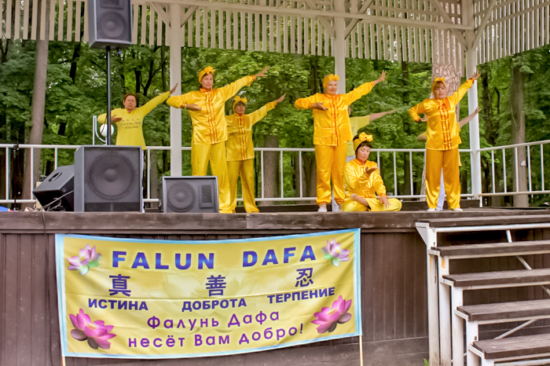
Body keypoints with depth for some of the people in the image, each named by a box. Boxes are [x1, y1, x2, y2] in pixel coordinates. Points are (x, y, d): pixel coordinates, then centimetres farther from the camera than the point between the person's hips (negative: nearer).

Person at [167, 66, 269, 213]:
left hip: (219, 140, 3)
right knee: (199, 173, -5)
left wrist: (255, 76, 26)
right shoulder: (192, 96, 3)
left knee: (221, 173, 0)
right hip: (200, 140, -2)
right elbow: (171, 100, 4)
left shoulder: (221, 93, 10)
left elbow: (238, 84, 20)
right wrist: (186, 106, -12)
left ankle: (225, 206, 5)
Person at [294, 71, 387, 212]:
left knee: (340, 171, 3)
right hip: (323, 141, -3)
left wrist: (377, 81, 37)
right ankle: (323, 203, -4)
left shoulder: (344, 98, 18)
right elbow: (298, 103, 0)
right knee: (323, 172, -6)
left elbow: (360, 90, 28)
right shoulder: (318, 98, 8)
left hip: (341, 141, 3)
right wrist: (314, 105, -15)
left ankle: (341, 202, 9)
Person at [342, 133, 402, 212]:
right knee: (349, 208, -44)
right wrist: (366, 174, -31)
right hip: (354, 202, -6)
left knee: (397, 204, -19)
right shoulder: (349, 166, 1)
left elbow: (378, 182, 2)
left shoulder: (372, 165, 18)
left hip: (371, 199, 6)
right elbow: (354, 185, -14)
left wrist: (382, 195, -19)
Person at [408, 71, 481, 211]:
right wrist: (417, 119, 5)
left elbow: (461, 90, 33)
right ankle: (432, 205, 2)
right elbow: (412, 110, 21)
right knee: (433, 176, -4)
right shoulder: (428, 104, 4)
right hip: (434, 146, -3)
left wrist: (472, 80, 44)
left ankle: (454, 204, 9)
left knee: (452, 175, 3)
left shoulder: (452, 101, 12)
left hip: (452, 145, 3)